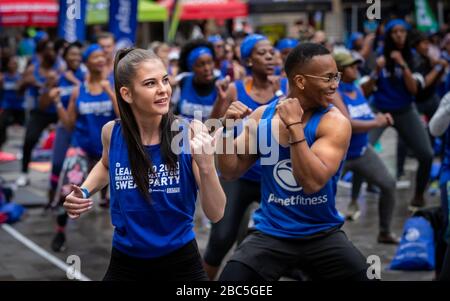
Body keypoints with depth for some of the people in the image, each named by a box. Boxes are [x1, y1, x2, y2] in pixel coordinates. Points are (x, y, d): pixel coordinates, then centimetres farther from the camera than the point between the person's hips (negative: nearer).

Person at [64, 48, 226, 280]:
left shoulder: (191, 133, -16)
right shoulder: (112, 133, -9)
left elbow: (215, 214, -16)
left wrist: (206, 166, -32)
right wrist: (84, 192, 0)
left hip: (180, 262, -2)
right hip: (125, 262, 2)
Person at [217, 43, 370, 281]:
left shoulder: (335, 122, -12)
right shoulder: (261, 116, -1)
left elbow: (312, 182, -25)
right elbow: (231, 172, 5)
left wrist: (295, 126, -27)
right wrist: (228, 128, -10)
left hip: (322, 235, -1)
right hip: (270, 234, 1)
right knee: (231, 278, -16)